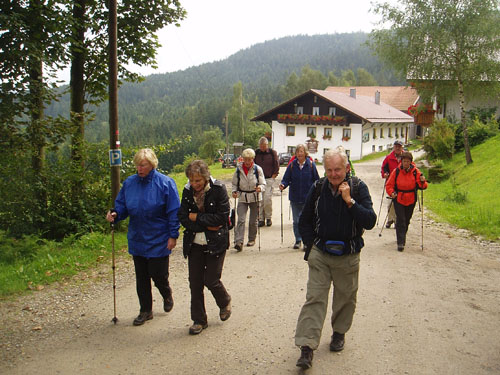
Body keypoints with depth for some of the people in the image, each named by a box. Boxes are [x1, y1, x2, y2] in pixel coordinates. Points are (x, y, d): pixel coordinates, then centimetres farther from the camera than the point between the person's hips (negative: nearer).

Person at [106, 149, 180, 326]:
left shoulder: (165, 183, -10)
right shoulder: (129, 183, 3)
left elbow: (174, 212, -9)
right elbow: (122, 205, 11)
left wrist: (173, 235, -11)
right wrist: (115, 214, -11)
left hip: (158, 241, -4)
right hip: (137, 240, 5)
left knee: (158, 274, 1)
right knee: (141, 277, 11)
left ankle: (167, 294, 35)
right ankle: (145, 311, 26)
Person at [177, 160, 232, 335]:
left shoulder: (218, 189, -12)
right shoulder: (187, 190, -1)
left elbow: (222, 217, -17)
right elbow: (183, 217, -6)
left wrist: (196, 217, -13)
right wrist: (207, 225, -14)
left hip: (215, 243, -4)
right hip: (194, 243, 4)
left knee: (211, 280, -2)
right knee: (195, 282, 6)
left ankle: (225, 301, 32)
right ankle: (199, 320, 22)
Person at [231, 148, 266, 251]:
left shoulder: (258, 169, -5)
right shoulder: (238, 169, -1)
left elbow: (263, 184, -3)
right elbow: (234, 183, 10)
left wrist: (260, 188, -25)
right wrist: (234, 191, -9)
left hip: (255, 198, 0)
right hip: (242, 198, 0)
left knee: (253, 221, 9)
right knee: (240, 220, -12)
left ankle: (252, 239, 29)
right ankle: (239, 242, -16)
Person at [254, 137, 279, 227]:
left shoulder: (272, 153, 0)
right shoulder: (256, 153, 8)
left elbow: (276, 166, 3)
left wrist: (273, 176, -2)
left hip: (269, 179, -3)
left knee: (267, 198, -11)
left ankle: (268, 217, 7)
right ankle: (261, 219, 11)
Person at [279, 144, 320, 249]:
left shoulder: (311, 165, -4)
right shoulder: (292, 165, 0)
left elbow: (317, 181, 1)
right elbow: (286, 179, 0)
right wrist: (283, 185, -21)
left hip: (308, 198, -2)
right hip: (295, 198, 2)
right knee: (296, 221, 10)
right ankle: (298, 240, 24)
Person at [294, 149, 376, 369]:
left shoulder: (358, 188, -8)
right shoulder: (318, 188, -3)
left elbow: (370, 222, -18)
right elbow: (304, 221, 9)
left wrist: (350, 201, -25)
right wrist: (311, 245, 1)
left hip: (348, 256, 0)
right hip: (320, 254, 0)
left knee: (345, 298, 15)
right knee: (314, 298, -6)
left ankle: (339, 332, 39)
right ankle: (307, 346, -5)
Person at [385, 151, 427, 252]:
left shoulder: (415, 171, -3)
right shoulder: (396, 171, -5)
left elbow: (422, 186, -4)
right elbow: (389, 185, -1)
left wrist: (422, 182, -26)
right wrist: (392, 193, -20)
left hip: (411, 200, 2)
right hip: (398, 199, -2)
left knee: (407, 220, 15)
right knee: (400, 220, -9)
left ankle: (402, 237, 38)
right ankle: (400, 242, -8)